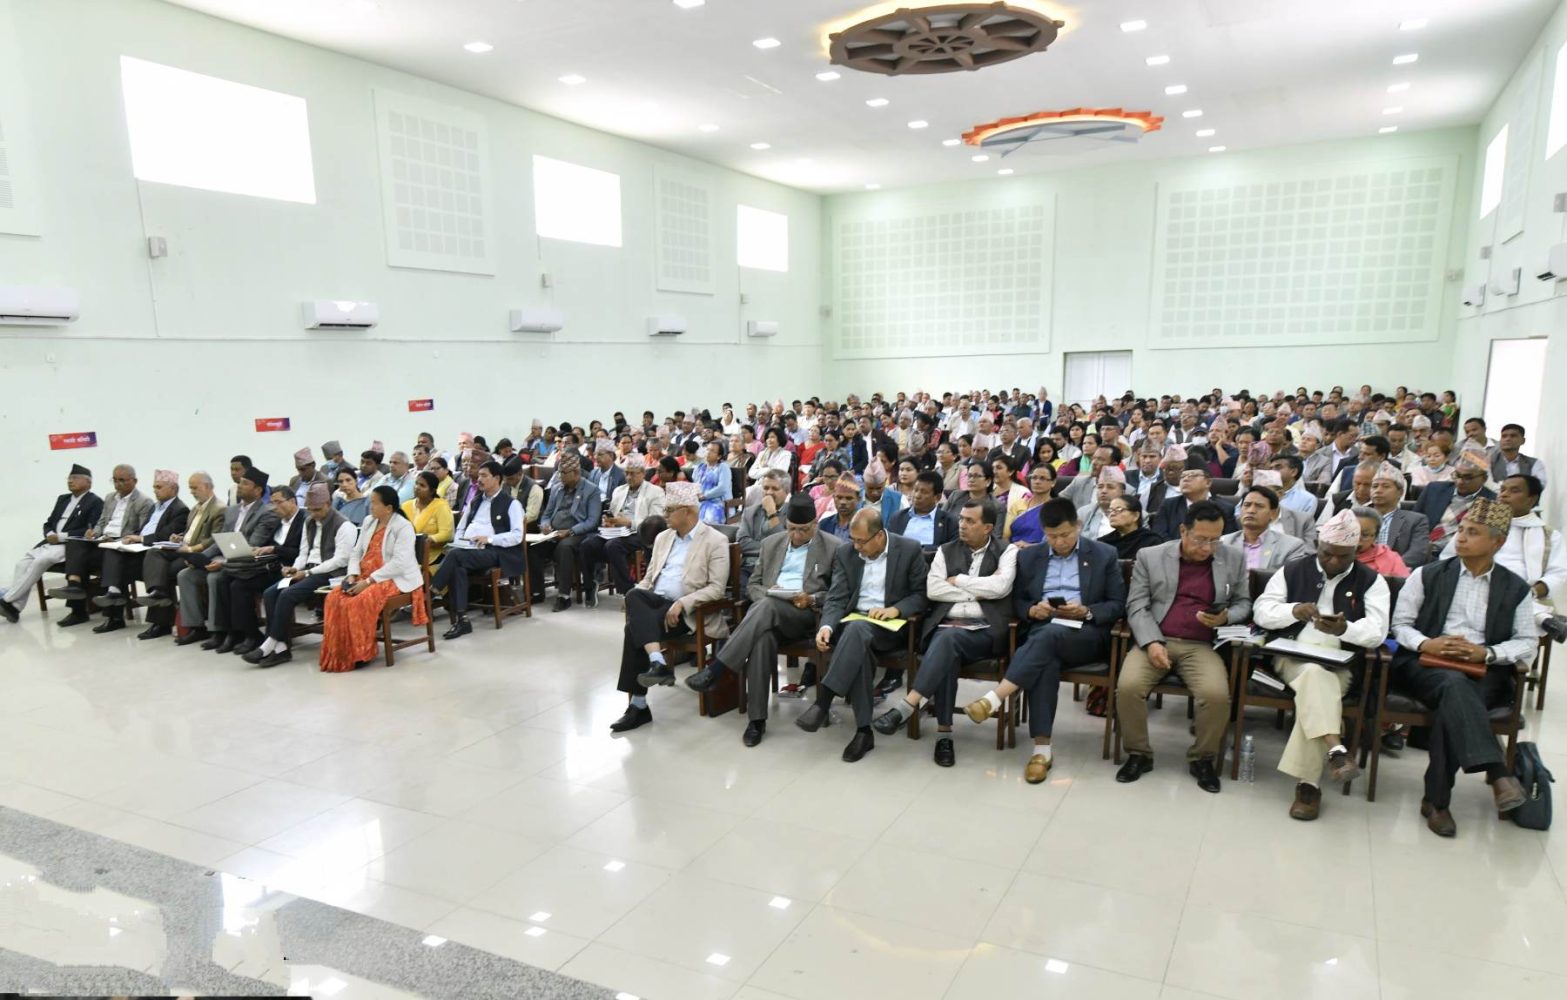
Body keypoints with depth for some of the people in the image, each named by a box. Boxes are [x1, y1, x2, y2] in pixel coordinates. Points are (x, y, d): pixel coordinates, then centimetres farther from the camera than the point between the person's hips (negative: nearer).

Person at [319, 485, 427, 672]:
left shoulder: (403, 527, -12)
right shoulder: (368, 521, 13)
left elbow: (399, 563, -22)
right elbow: (357, 552, 12)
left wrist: (368, 581, -24)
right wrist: (352, 575, -7)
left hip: (395, 579, -7)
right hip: (366, 577, 8)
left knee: (360, 602, -29)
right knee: (335, 597, -15)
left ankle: (360, 654, -12)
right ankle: (337, 653, -8)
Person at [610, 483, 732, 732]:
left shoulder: (715, 541, -2)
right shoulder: (663, 537, 19)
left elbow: (717, 588, -10)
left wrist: (682, 603, -22)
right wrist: (634, 600, -2)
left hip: (687, 611, -6)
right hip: (655, 602, 6)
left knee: (635, 629, -29)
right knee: (634, 595, -30)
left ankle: (638, 705, -24)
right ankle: (657, 663, -37)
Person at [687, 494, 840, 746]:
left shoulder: (833, 547, 6)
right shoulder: (771, 543, 19)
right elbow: (753, 585, 20)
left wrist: (812, 599, -13)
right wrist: (765, 593, -4)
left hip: (807, 614, -3)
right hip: (768, 610, 3)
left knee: (767, 606, -36)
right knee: (763, 637, -35)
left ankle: (715, 669, -37)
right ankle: (756, 718, -30)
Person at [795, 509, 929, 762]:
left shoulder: (909, 549, -2)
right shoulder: (845, 553, 6)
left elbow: (922, 595, 0)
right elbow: (836, 598, -1)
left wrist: (895, 609, -19)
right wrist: (826, 626, -20)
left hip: (890, 625, -2)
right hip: (854, 620, 3)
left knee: (857, 629, -36)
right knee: (858, 646, -34)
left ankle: (823, 701, -38)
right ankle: (863, 729, -28)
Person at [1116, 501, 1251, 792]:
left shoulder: (1234, 560, 11)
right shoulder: (1150, 556, 6)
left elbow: (1243, 602, 19)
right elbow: (1137, 606, 1)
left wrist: (1226, 617, -5)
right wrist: (1152, 642, -15)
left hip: (1202, 645, 1)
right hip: (1155, 640, -1)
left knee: (1217, 695, -28)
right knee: (1128, 687, -27)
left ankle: (1202, 759, 0)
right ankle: (1139, 755, -2)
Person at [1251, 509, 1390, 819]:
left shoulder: (1371, 581, 9)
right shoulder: (1292, 571, 12)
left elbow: (1377, 631, -5)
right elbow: (1261, 610, 4)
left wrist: (1344, 629, -26)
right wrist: (1293, 611, -16)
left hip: (1341, 664, 0)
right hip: (1292, 656, 1)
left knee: (1314, 689, -31)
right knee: (1316, 675, -35)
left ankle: (1307, 783, -29)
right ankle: (1336, 750, -49)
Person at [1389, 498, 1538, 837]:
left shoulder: (1516, 589, 14)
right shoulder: (1428, 575, 12)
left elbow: (1528, 642, 8)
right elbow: (1400, 624, 9)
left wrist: (1487, 653, -11)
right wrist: (1425, 644, -12)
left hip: (1484, 674, 0)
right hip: (1426, 665, 0)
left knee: (1451, 704, -32)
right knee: (1454, 685, -36)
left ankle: (1436, 799, -24)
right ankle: (1497, 773, -46)